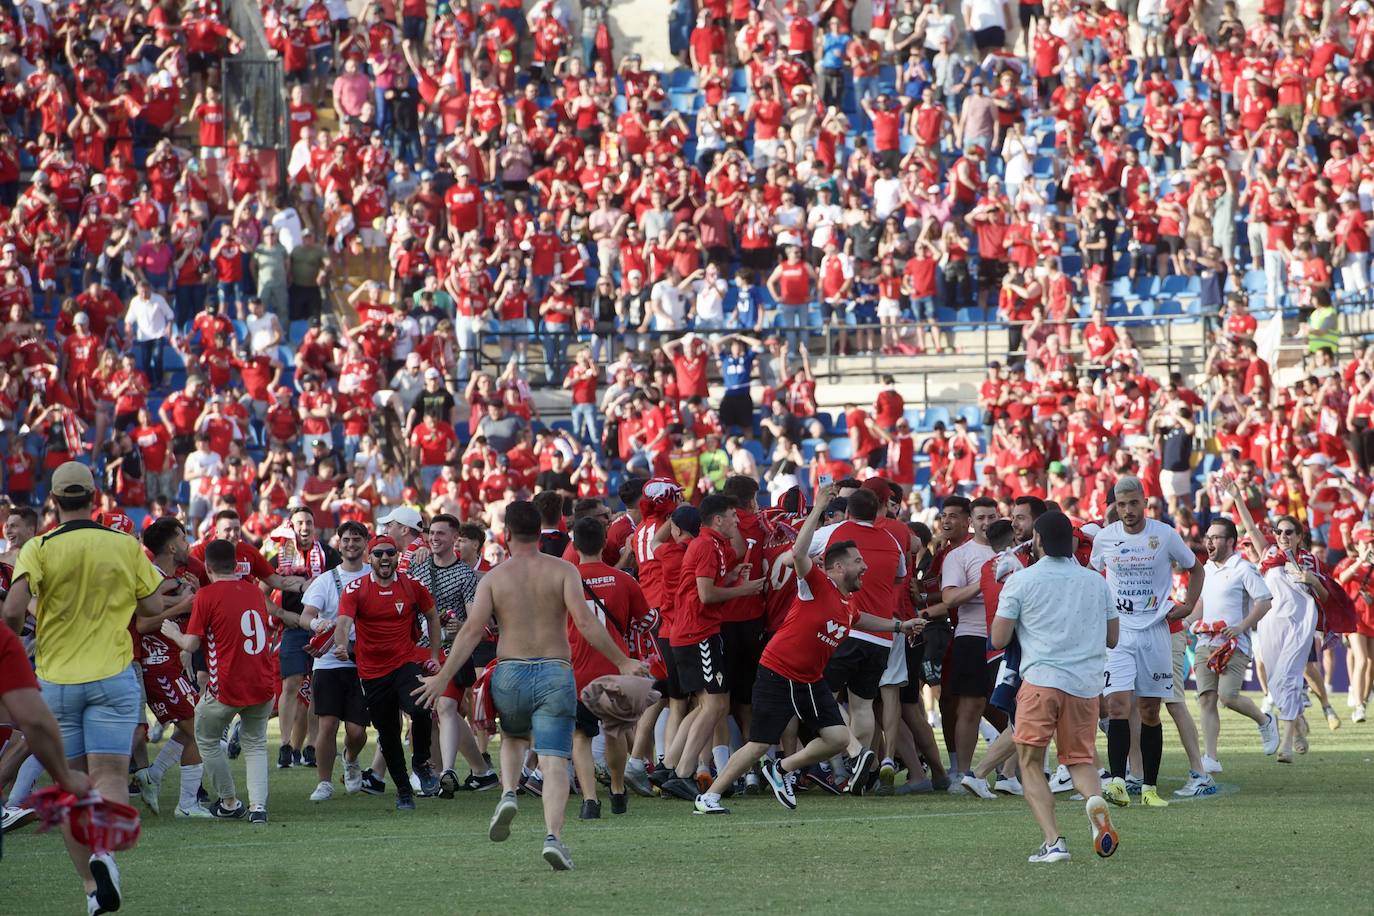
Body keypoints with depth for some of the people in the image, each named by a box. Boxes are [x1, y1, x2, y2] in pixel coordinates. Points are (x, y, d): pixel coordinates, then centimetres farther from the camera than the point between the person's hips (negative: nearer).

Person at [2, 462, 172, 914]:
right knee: (110, 775, -5)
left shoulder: (39, 548, -6)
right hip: (113, 676, 0)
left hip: (56, 681, 0)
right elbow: (152, 606, 5)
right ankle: (103, 850, -34)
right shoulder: (125, 546, -1)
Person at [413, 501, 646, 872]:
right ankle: (553, 835, -20)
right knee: (554, 761, -3)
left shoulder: (494, 577, 3)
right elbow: (584, 621, -9)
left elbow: (472, 630, -4)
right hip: (555, 673, -1)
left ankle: (508, 793, 4)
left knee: (514, 737, 30)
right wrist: (622, 662, -3)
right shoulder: (563, 571, 1)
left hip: (510, 674, 1)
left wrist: (442, 678, -1)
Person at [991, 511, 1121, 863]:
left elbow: (998, 639, 0)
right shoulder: (1096, 582, 12)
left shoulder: (1021, 581, 0)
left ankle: (1053, 841, -12)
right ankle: (1095, 799, -19)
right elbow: (1112, 639, 18)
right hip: (1086, 685, 4)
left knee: (1031, 764, 5)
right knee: (1081, 759, 16)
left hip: (1041, 679, -4)